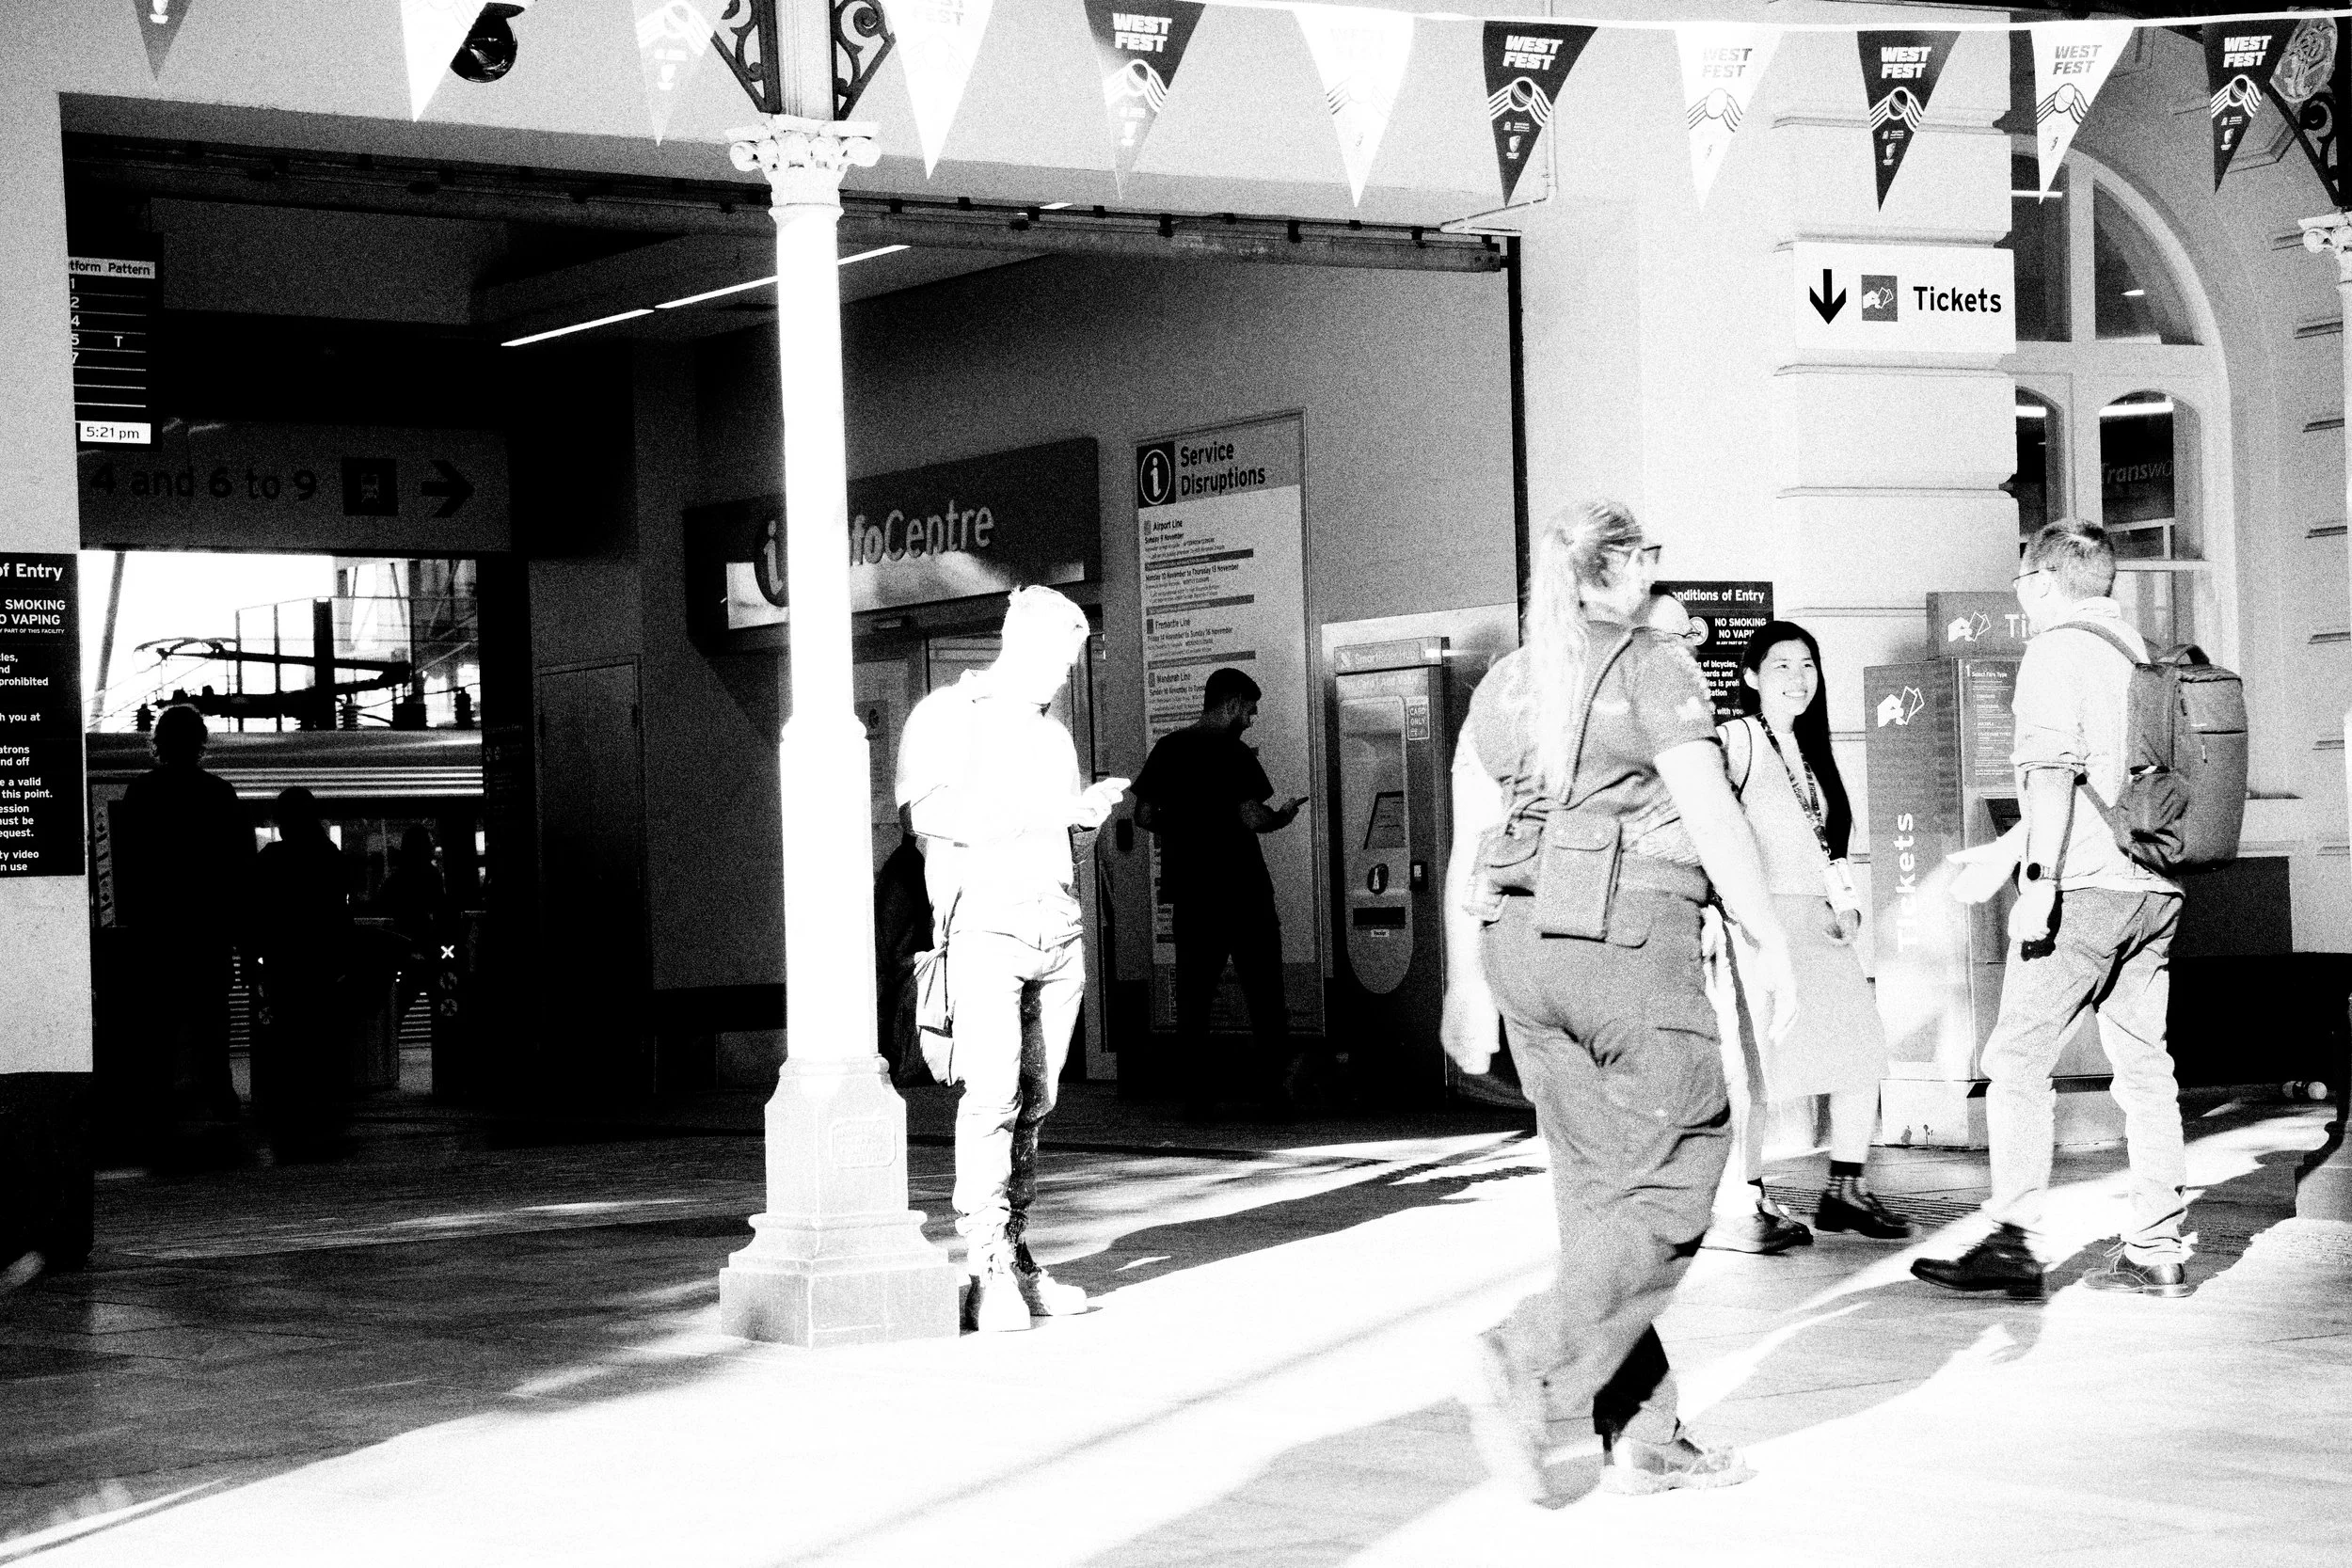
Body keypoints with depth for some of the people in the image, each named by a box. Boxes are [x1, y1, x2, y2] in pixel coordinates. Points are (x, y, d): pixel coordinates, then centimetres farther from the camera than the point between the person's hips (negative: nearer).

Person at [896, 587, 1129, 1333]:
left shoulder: (1052, 732, 22)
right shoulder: (946, 714, 1)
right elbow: (930, 812, -13)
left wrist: (1091, 809, 5)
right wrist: (1038, 809, -16)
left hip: (1058, 929, 6)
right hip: (985, 925, -6)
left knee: (1035, 1101, 4)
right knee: (993, 1094, -14)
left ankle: (1016, 1258, 8)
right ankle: (986, 1272, -15)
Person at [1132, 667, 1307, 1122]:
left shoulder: (1167, 749, 6)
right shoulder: (1233, 753, -10)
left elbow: (1144, 815, 7)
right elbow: (1252, 818, -17)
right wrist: (1283, 816, 2)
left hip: (1190, 892, 4)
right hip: (1243, 891, -4)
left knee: (1193, 995, 8)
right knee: (1264, 994, 6)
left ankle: (1198, 1097, 4)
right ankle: (1270, 1090, 6)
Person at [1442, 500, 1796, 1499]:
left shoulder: (1503, 686, 13)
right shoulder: (1655, 669, -5)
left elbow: (1466, 850, 12)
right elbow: (1713, 824, -9)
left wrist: (1468, 985, 18)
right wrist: (1772, 946, -1)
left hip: (1520, 941, 7)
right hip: (1632, 939, -7)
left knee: (1602, 1193, 11)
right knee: (1671, 1191, 0)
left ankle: (1642, 1438, 11)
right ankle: (1526, 1369, -16)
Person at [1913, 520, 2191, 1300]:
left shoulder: (2056, 650, -4)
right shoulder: (2138, 653, 18)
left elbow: (2053, 772, -14)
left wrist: (2039, 881, -18)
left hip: (2085, 885, -7)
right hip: (2156, 886, 8)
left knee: (2017, 1060, -4)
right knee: (2143, 1064, 8)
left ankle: (2012, 1243, -8)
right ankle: (2158, 1249, 7)